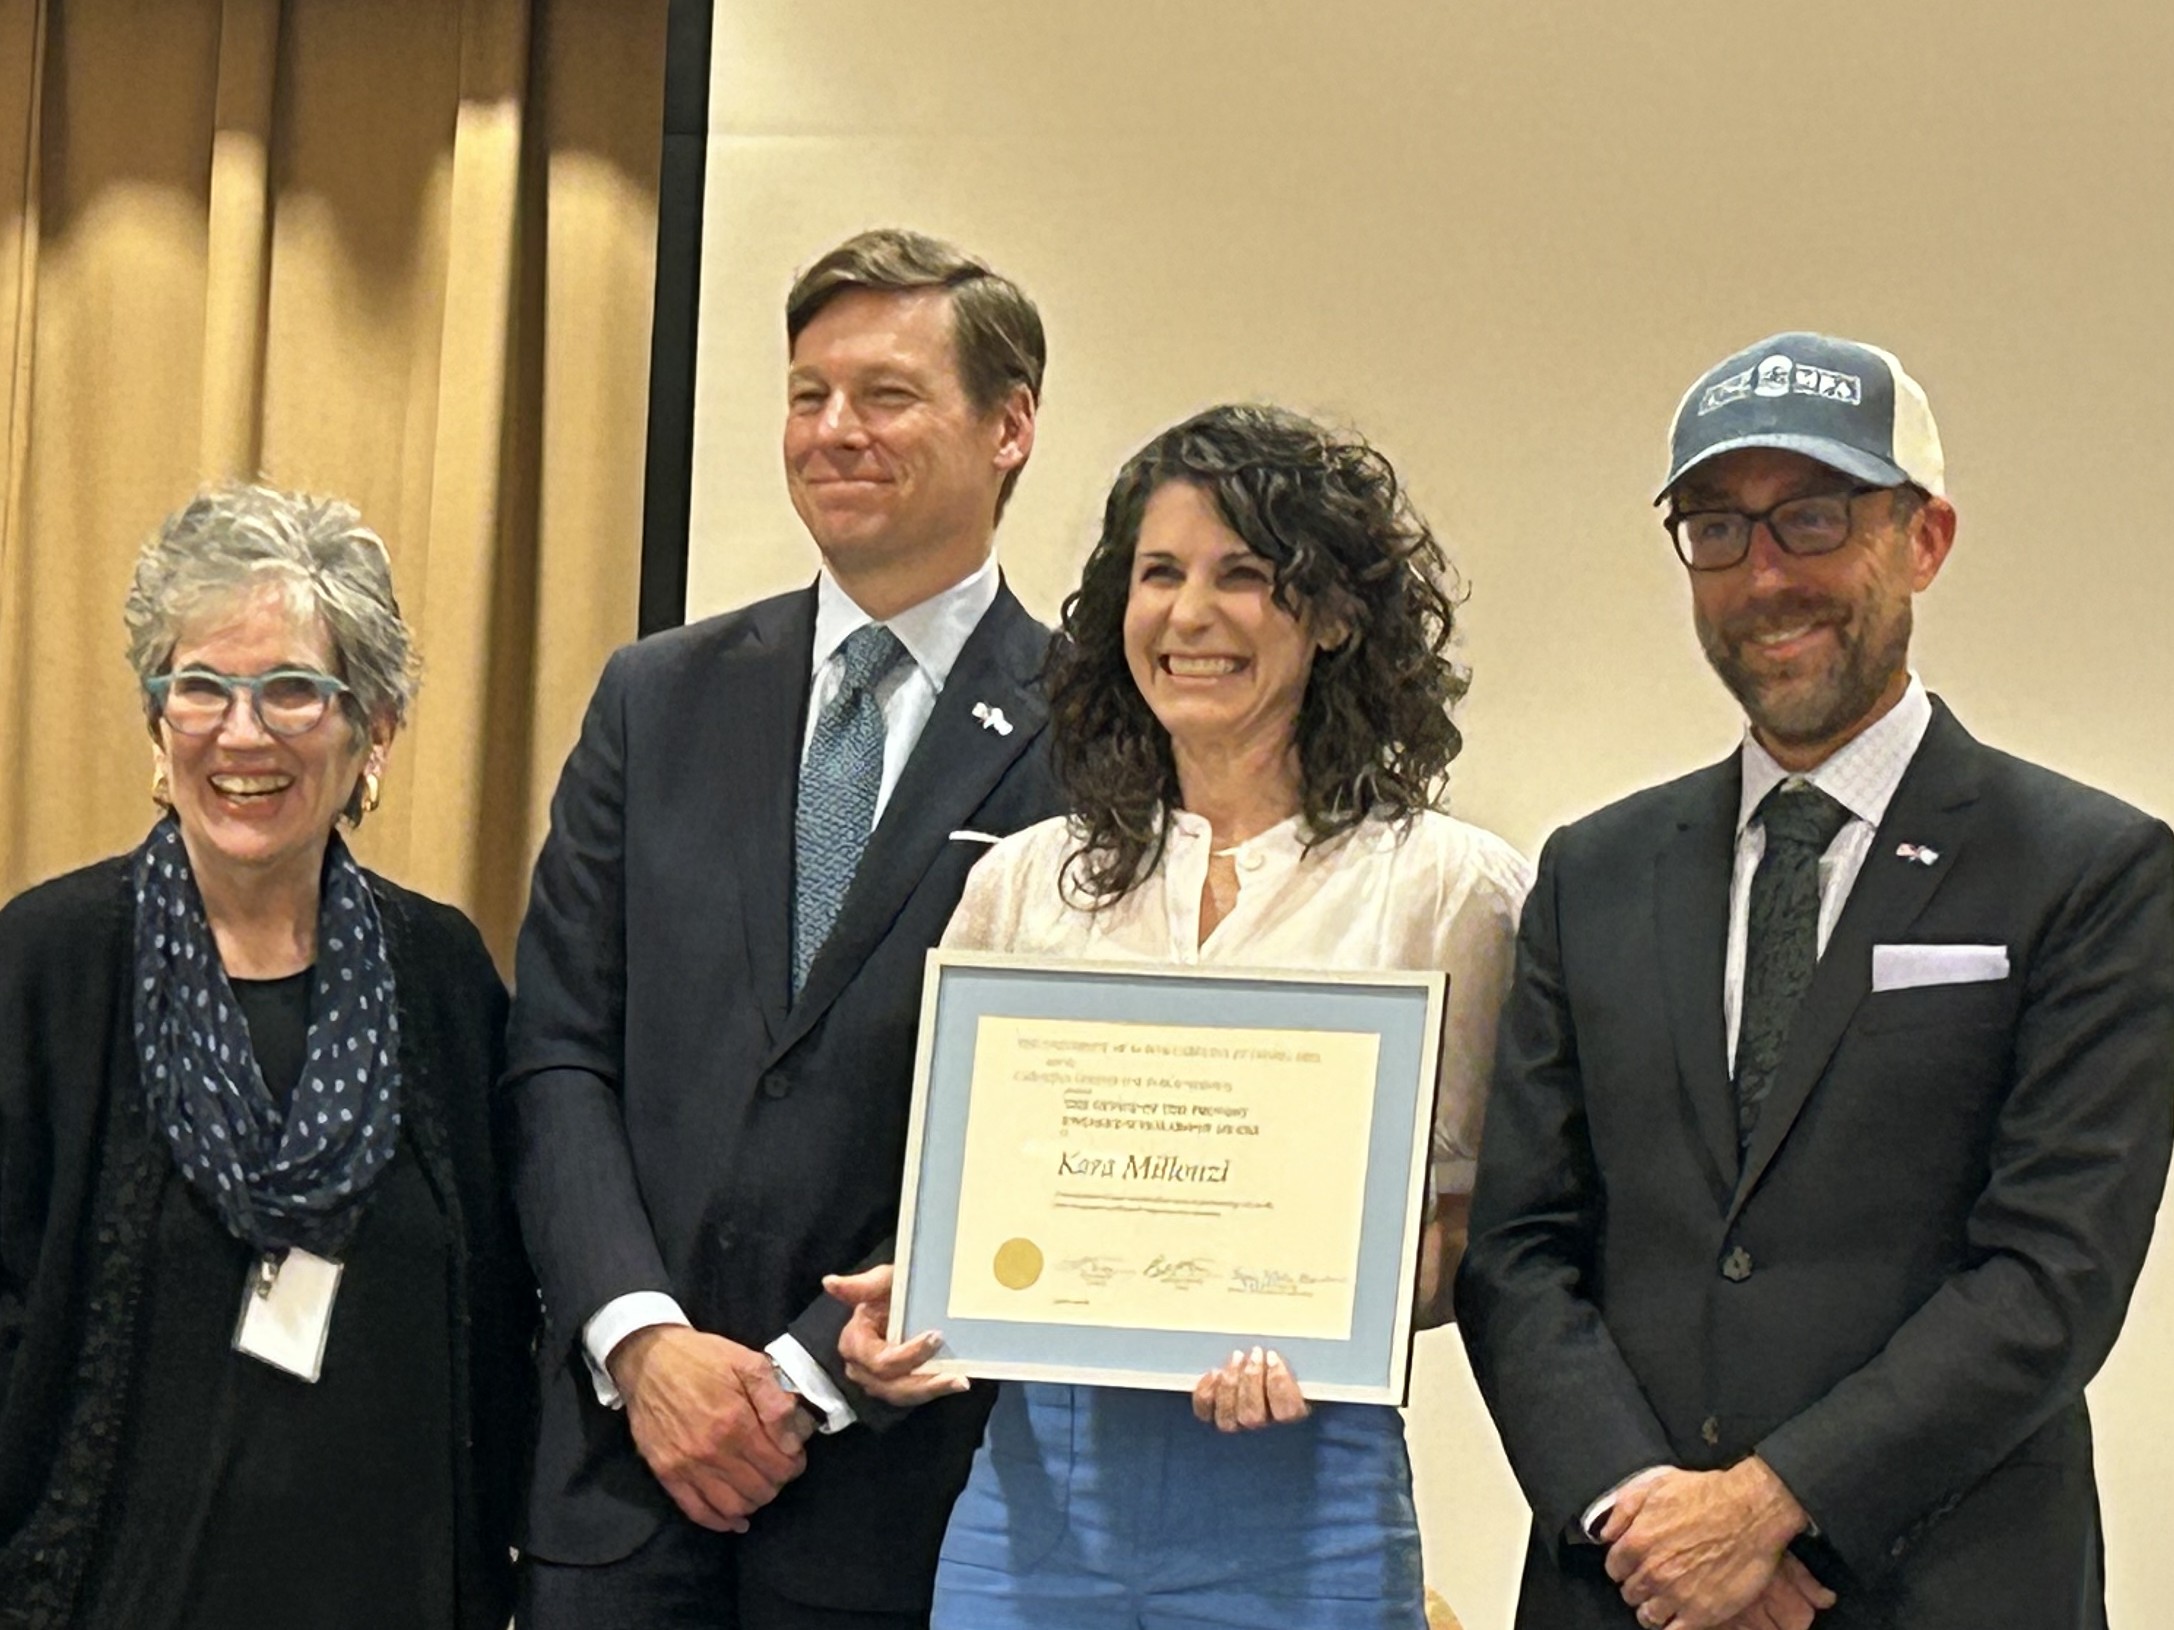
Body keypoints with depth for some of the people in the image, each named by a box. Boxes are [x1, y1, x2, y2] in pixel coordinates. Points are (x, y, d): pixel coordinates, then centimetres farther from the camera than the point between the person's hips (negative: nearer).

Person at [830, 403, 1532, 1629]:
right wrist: (902, 1298, -4)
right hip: (1035, 1481, 3)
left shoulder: (1446, 884, 0)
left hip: (1296, 1492, -3)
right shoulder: (1023, 884, 11)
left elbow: (1460, 1219, 0)